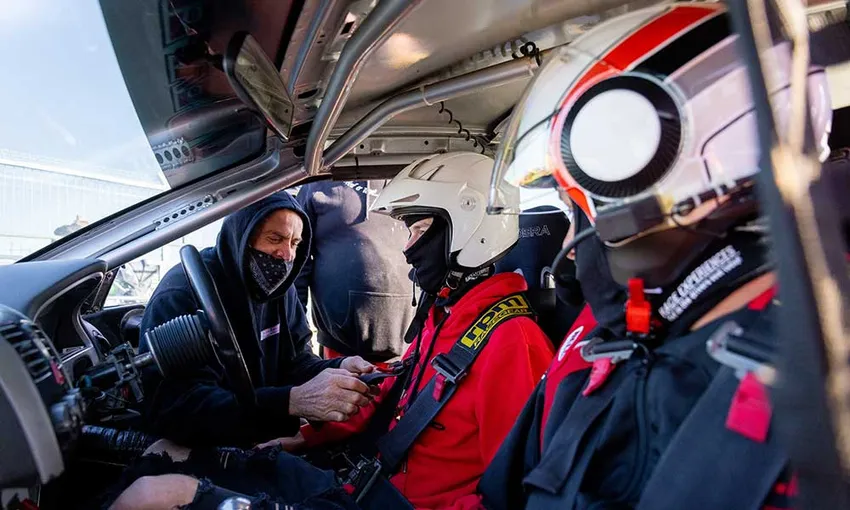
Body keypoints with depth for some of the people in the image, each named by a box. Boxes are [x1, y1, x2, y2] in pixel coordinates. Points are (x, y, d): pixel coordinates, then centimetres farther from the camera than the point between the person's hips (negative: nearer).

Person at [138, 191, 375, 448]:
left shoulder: (279, 288, 4)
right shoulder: (182, 294, -21)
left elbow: (295, 361, 3)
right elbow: (176, 407, -33)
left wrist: (339, 369, -20)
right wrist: (292, 401, -43)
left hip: (265, 442, 7)